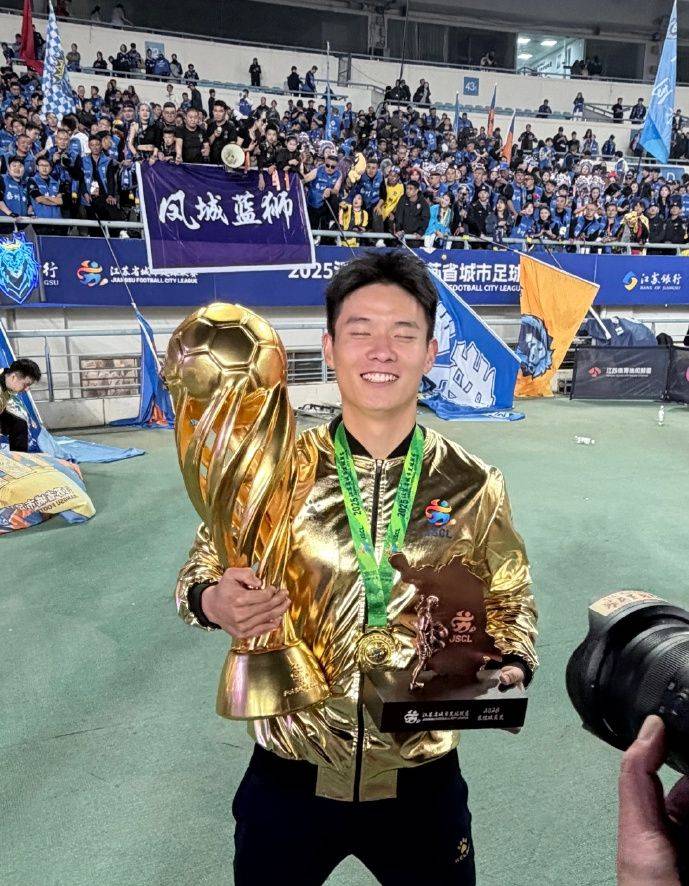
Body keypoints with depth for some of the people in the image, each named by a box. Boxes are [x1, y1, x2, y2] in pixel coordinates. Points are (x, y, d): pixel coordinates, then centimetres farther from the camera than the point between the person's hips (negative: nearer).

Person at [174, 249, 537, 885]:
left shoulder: (474, 486, -9)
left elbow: (509, 602, 3)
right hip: (291, 777, 0)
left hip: (421, 780, 1)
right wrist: (215, 602, -23)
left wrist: (511, 669, -16)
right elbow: (203, 570, -2)